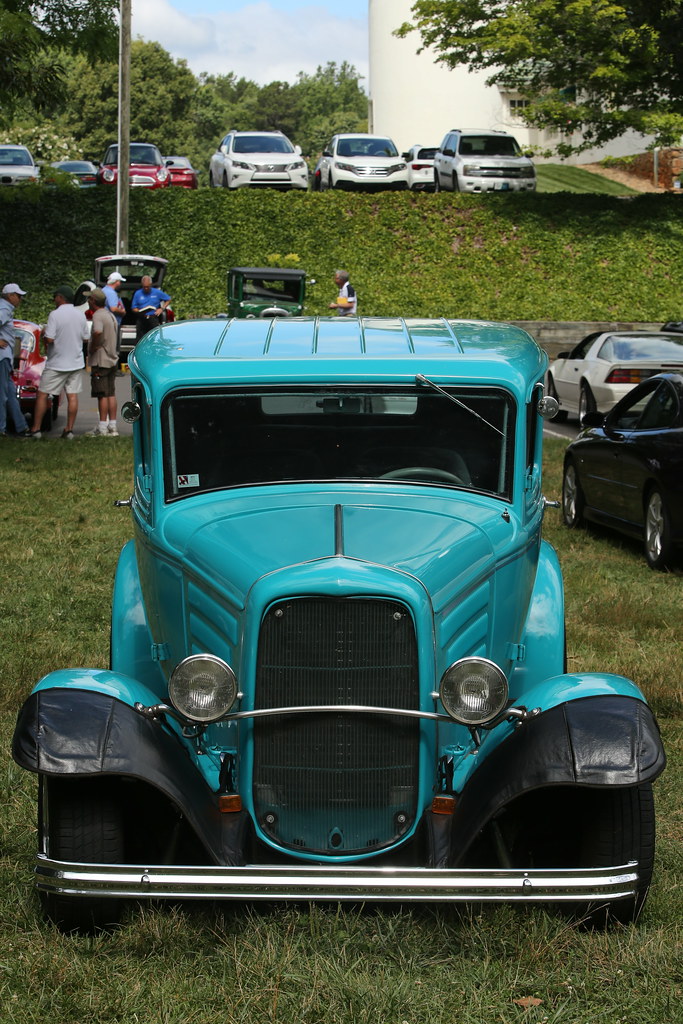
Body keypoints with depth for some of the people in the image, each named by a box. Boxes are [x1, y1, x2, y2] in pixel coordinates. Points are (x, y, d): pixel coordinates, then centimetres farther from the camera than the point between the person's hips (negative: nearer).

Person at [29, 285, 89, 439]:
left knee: (42, 395, 4)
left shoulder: (55, 314, -15)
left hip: (57, 364, -5)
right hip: (76, 362, 5)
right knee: (72, 396, 5)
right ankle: (69, 430, 4)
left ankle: (36, 429, 4)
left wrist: (44, 334, 1)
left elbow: (49, 339, -20)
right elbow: (86, 337, 9)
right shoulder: (80, 314, 2)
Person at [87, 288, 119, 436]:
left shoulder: (98, 315, -15)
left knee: (102, 395, -5)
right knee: (111, 394, 10)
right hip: (112, 359, 9)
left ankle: (102, 428, -3)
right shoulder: (110, 315, 15)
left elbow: (98, 332, -35)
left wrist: (92, 346, -19)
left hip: (100, 360, -9)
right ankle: (112, 426, 13)